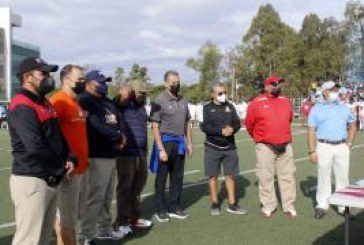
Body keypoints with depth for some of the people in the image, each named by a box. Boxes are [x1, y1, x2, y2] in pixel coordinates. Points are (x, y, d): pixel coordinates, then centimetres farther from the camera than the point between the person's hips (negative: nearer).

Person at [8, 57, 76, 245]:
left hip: (51, 180, 10)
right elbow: (35, 148, -23)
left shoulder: (45, 104, 16)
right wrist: (61, 168, -9)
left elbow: (58, 136, 21)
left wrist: (70, 159, 2)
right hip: (31, 181, -10)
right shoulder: (22, 107, -15)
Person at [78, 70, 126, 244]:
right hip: (98, 156, -9)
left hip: (111, 155, 9)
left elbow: (119, 122, 17)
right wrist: (118, 136, -7)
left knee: (107, 196, 17)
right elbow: (97, 126, -21)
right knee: (95, 197, -7)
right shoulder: (86, 101, -10)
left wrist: (120, 138, -5)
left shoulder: (108, 103, 20)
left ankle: (104, 229, 29)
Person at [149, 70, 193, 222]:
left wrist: (189, 143, 10)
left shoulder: (182, 101, 10)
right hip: (165, 142, -6)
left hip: (180, 143, 6)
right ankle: (161, 210, 13)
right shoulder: (160, 101, -9)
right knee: (161, 178, 4)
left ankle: (174, 207, 24)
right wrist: (161, 149, -17)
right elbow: (155, 127, -12)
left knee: (177, 177, 12)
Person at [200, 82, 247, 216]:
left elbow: (237, 123, 5)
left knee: (230, 175, 5)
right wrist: (221, 131, -21)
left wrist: (232, 129, -18)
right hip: (212, 147, -3)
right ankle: (215, 204, 16)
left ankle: (232, 204, 14)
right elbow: (204, 127, -11)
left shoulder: (230, 107, 9)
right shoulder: (207, 108, -1)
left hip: (229, 147, 3)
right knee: (213, 175, 3)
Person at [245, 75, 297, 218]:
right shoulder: (256, 103, -6)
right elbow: (249, 123, 4)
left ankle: (289, 206, 16)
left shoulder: (285, 102, 7)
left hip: (285, 146, 4)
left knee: (287, 176, 7)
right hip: (265, 147, -3)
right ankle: (268, 206, 14)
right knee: (265, 177, 2)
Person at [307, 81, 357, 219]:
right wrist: (312, 151, -8)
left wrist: (349, 143, 9)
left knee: (343, 176, 5)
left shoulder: (344, 108, 13)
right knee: (323, 177, 1)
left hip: (342, 147, 3)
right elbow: (311, 131, -1)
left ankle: (343, 206, 14)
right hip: (324, 146, -3)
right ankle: (322, 205, 9)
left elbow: (352, 125, 21)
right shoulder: (316, 109, 3)